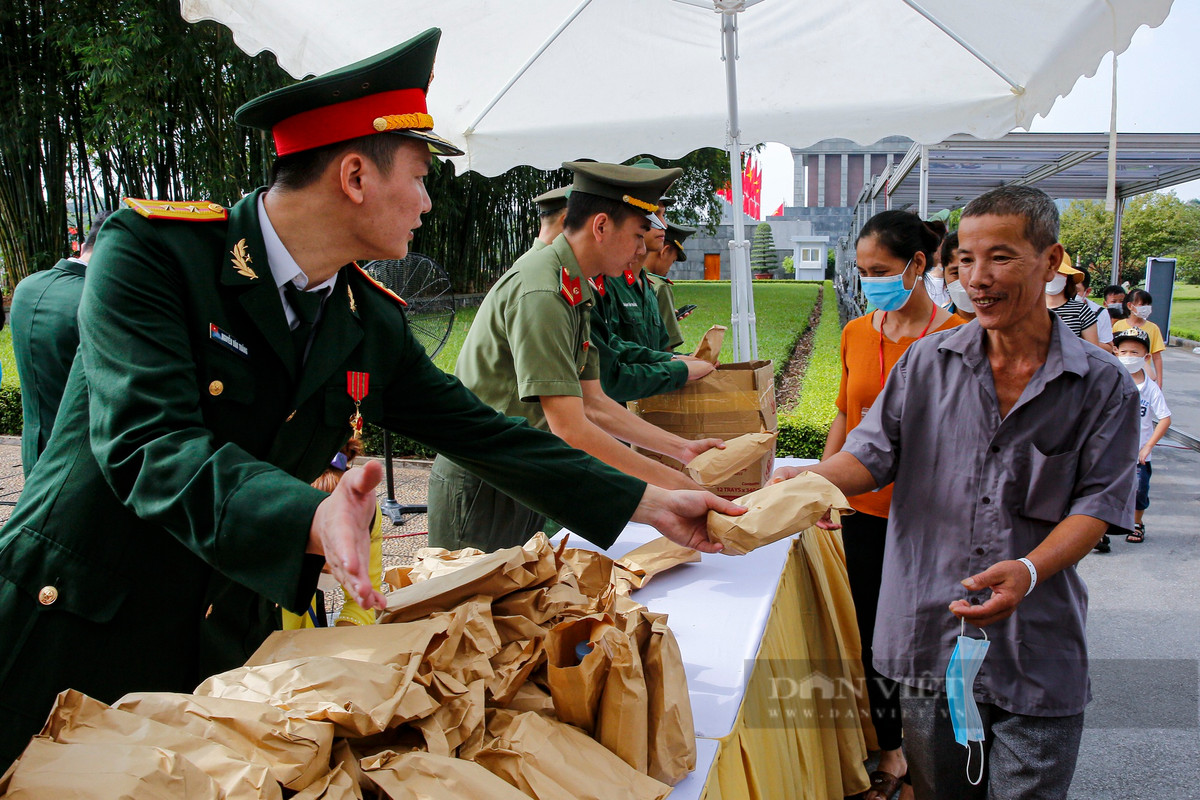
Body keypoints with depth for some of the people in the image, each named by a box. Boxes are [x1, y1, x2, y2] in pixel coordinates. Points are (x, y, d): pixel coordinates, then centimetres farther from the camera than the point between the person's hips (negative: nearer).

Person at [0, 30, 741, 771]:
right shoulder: (151, 250, -16)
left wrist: (653, 503, 5)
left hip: (228, 654, 5)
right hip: (74, 640, -4)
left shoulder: (374, 324, 1)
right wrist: (312, 520, -43)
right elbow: (147, 442, -26)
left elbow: (485, 434, 5)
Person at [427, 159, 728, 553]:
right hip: (480, 487, -9)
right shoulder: (541, 293, -23)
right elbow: (570, 430, -26)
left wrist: (681, 448, 10)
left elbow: (593, 404, 12)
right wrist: (669, 482, -19)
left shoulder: (574, 293, 9)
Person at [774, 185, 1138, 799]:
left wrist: (1028, 571, -22)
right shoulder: (928, 362, 2)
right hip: (930, 631, 2)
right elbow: (873, 453, 1)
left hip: (1038, 645, -1)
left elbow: (1097, 502, -5)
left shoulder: (1104, 386, -2)